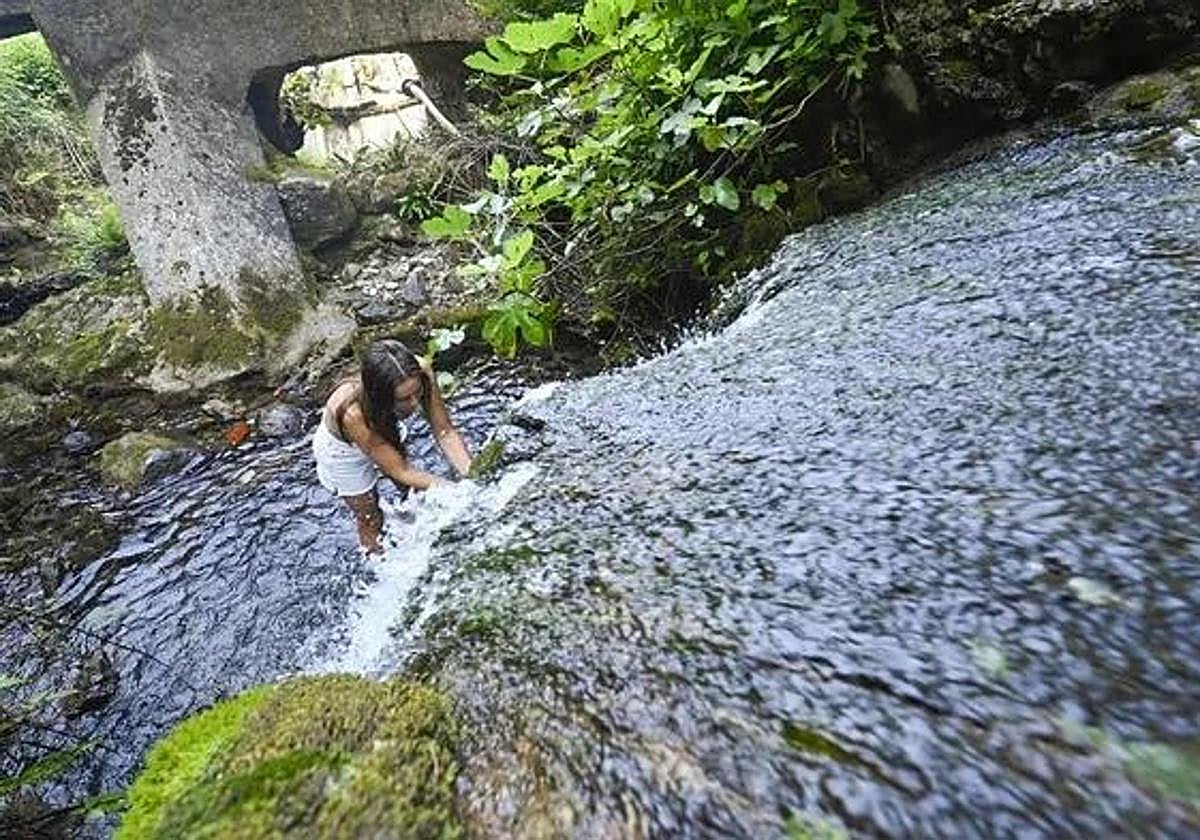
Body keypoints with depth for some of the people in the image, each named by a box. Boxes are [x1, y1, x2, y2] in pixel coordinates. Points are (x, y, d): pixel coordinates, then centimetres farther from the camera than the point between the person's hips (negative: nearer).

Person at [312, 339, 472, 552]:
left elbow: (445, 431, -27)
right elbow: (399, 471, -34)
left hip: (386, 431, 4)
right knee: (371, 521, 17)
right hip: (344, 451, -3)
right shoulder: (353, 414, -46)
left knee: (412, 491, 23)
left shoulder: (420, 372, -38)